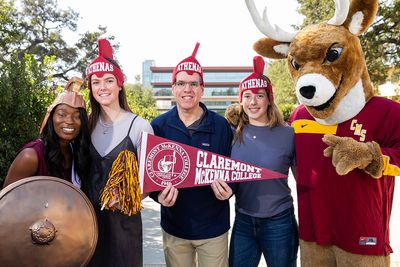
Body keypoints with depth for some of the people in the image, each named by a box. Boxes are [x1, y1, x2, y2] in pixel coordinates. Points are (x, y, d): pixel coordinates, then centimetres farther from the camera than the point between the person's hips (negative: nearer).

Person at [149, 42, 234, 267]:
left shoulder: (220, 125, -5)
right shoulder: (159, 126, -4)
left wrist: (229, 189, -18)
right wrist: (159, 194, -19)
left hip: (213, 226, 0)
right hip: (174, 226, 1)